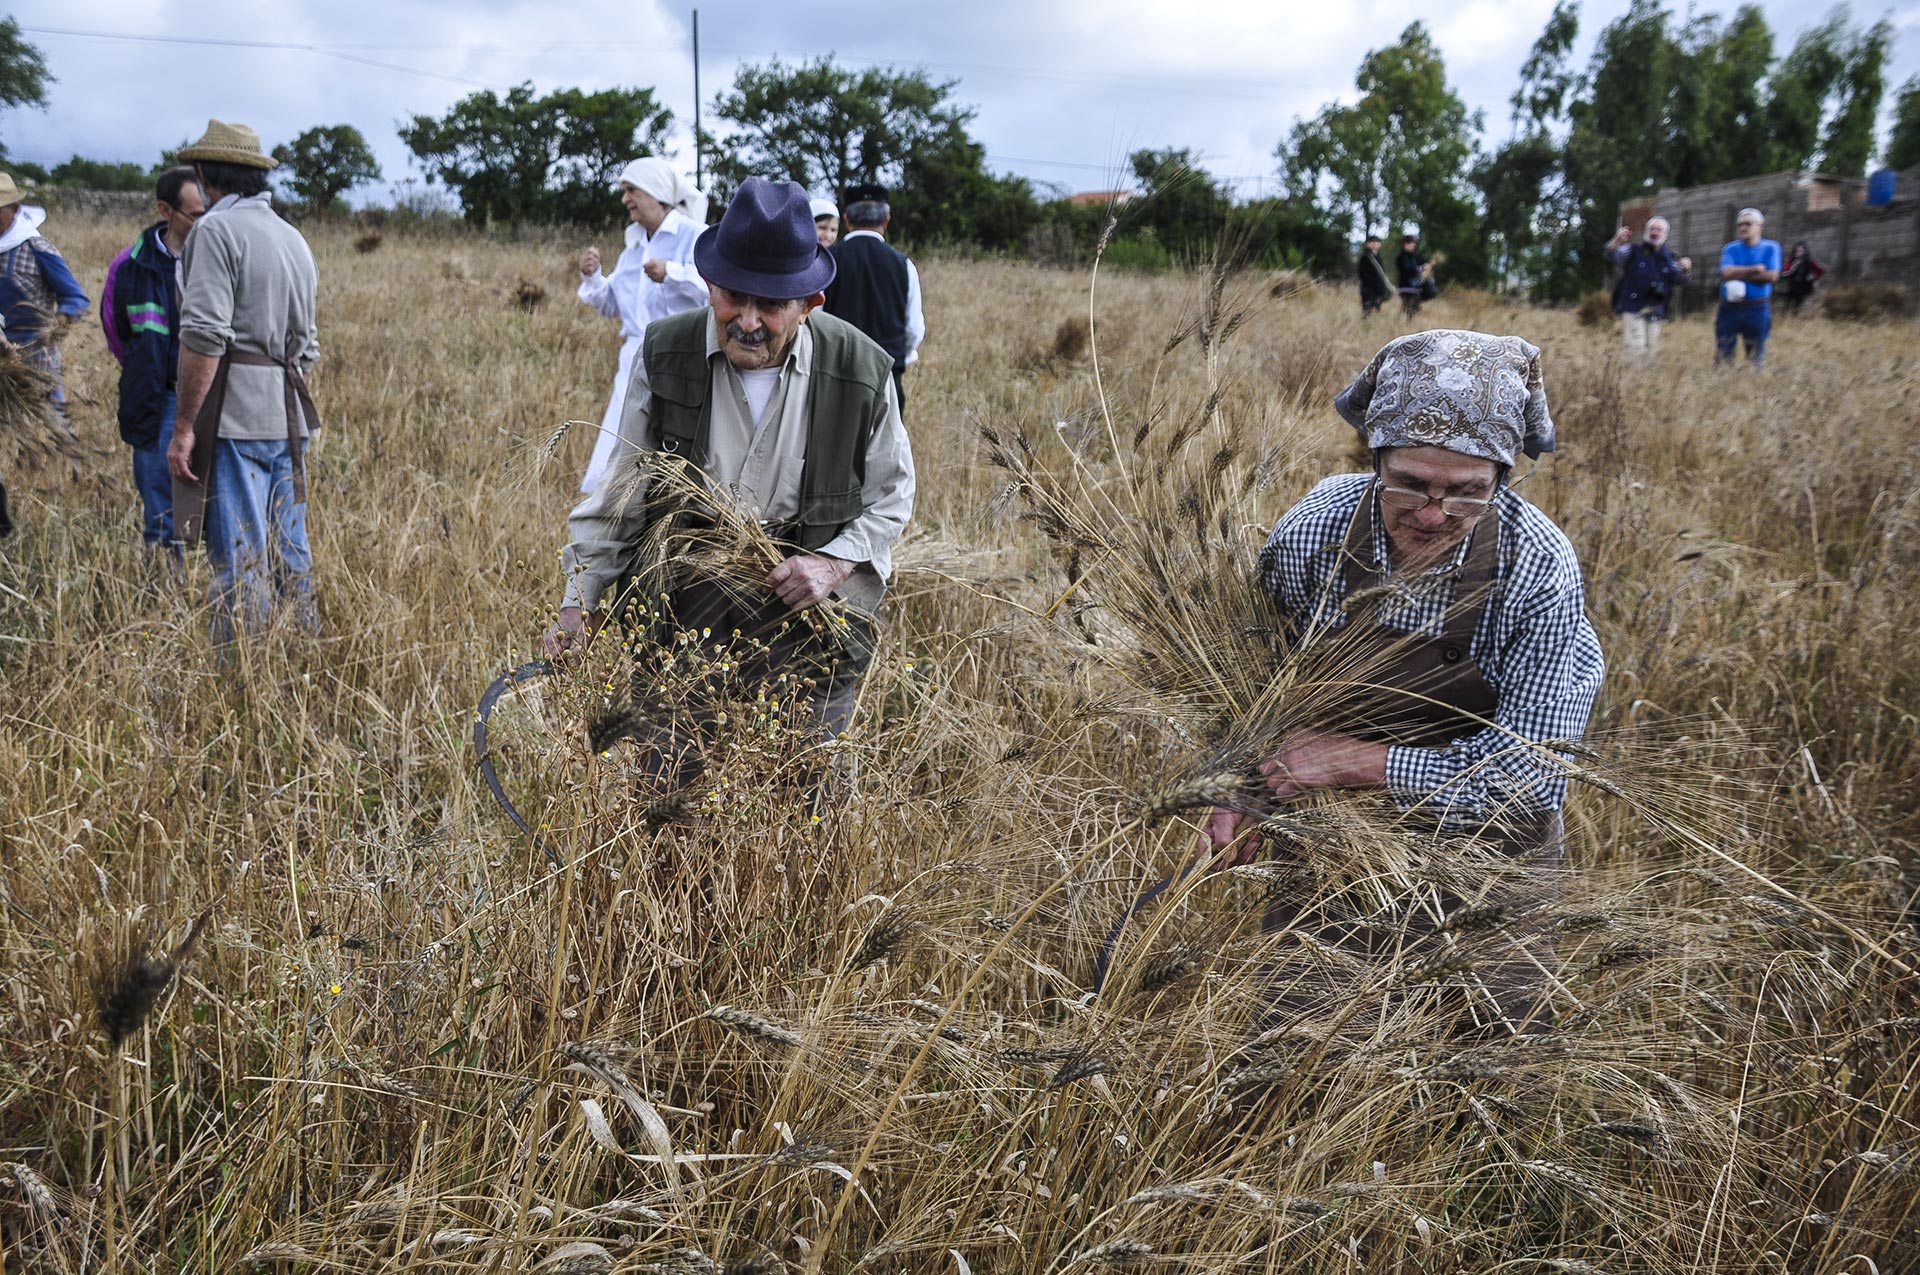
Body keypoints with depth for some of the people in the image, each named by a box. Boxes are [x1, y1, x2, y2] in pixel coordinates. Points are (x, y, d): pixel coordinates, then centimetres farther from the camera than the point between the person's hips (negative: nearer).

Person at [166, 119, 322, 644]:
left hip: (233, 419, -8)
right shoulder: (294, 238, 19)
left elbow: (204, 336, -16)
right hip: (289, 422, 8)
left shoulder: (217, 229, -6)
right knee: (290, 552, 12)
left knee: (239, 560, -7)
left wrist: (184, 425, -14)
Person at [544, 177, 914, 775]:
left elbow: (891, 495, 6)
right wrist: (580, 604, 1)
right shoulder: (664, 356, -4)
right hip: (678, 620, 1)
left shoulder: (861, 371, -7)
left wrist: (836, 564, -12)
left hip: (808, 621, -1)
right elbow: (621, 494, 5)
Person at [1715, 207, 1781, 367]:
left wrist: (1739, 274, -9)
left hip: (1758, 310, -1)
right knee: (1722, 356, 1)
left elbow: (1771, 276, -11)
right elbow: (1726, 272, -12)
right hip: (1729, 309, 1)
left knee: (1756, 358, 5)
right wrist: (1755, 269, -13)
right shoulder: (1730, 249, 6)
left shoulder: (1770, 248, 2)